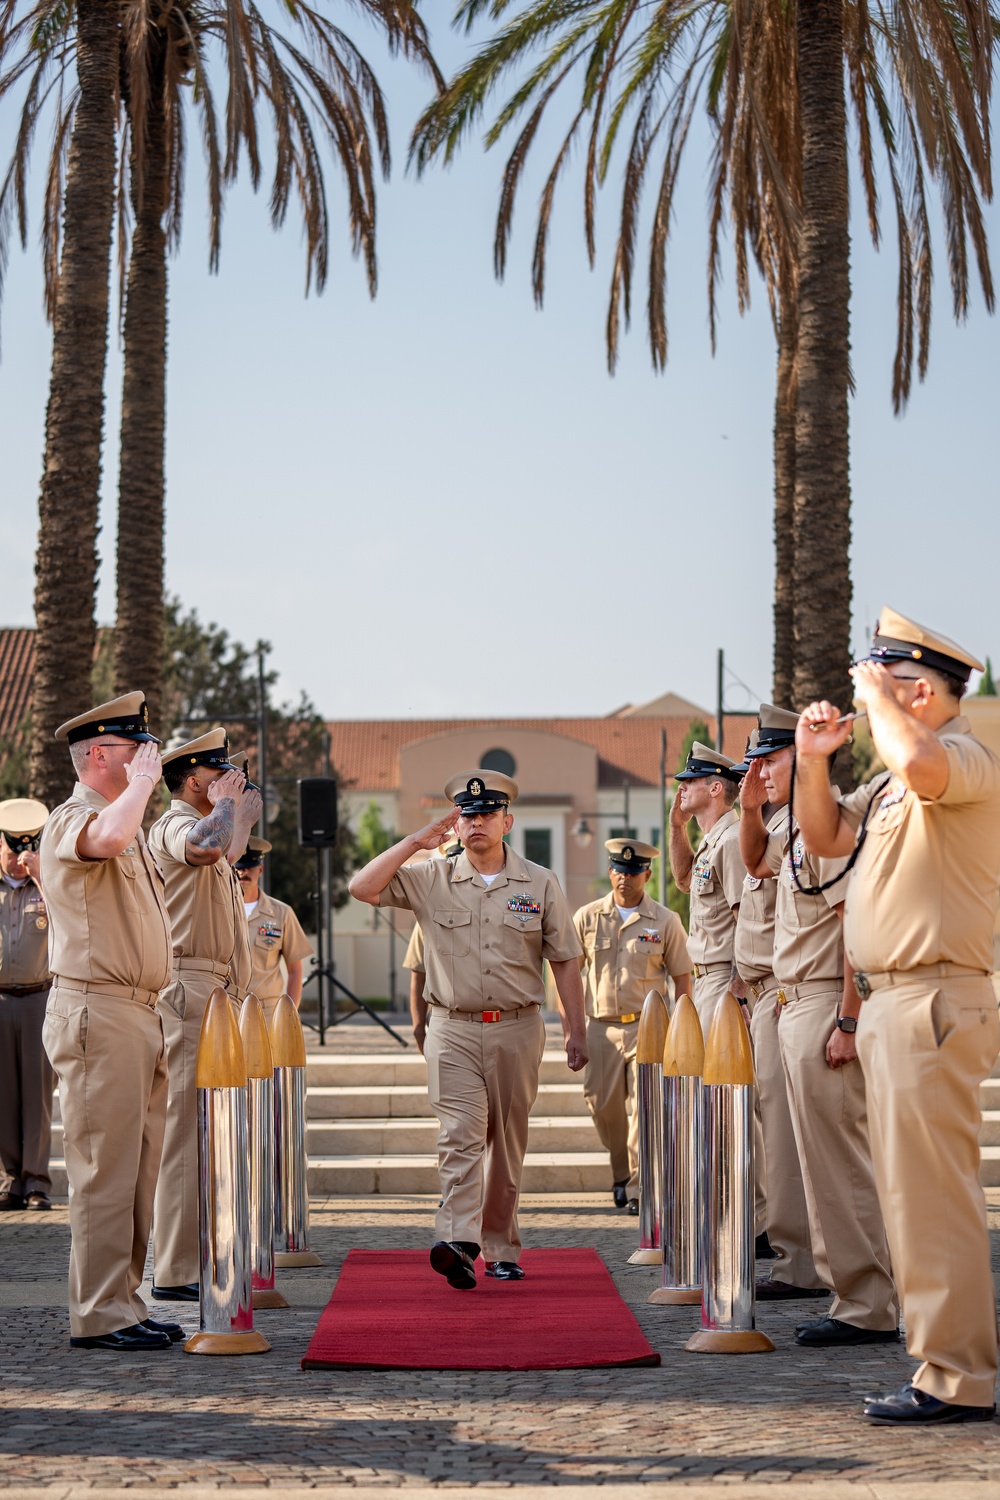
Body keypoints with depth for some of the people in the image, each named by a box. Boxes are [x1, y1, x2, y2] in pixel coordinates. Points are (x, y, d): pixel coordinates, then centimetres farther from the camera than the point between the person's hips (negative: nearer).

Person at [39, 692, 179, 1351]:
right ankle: (100, 1315, -3)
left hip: (139, 1015, 10)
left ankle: (124, 1303, 18)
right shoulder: (72, 820, -11)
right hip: (97, 1013, -10)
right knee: (106, 1171, -7)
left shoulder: (132, 827, 21)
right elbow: (109, 836, -37)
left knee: (137, 1168, 12)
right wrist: (142, 781, -19)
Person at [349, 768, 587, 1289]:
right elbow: (362, 888, -5)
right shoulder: (430, 880, 4)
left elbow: (564, 961, 7)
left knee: (508, 1144, 7)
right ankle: (459, 1243, -26)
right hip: (454, 1030, -1)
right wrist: (415, 842, -7)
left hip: (517, 1030, 1)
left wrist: (576, 1030, 2)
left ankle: (501, 1249, 16)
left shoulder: (540, 884, 5)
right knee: (460, 1134, -15)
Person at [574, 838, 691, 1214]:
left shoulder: (665, 921, 2)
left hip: (648, 1027, -2)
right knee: (603, 1105, 5)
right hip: (601, 1027, 2)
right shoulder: (587, 917, 5)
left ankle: (639, 1189, -6)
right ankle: (621, 1175, 26)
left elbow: (682, 978, 7)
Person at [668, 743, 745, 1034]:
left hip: (725, 979, -11)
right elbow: (685, 879, 38)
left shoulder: (731, 841, -16)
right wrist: (677, 826, 25)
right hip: (706, 979, 11)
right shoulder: (711, 843, 16)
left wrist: (737, 987, -23)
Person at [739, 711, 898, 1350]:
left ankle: (869, 1308, -7)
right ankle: (853, 1296, 18)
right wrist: (750, 808, 20)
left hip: (827, 1006, -11)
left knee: (838, 1156, -10)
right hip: (795, 1005, 11)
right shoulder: (795, 832, 16)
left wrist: (847, 1022, -26)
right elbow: (756, 863, 38)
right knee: (822, 1154, 13)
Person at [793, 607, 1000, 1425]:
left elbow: (921, 763, -35)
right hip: (888, 1003, 11)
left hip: (932, 1003, -11)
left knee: (931, 1190, -10)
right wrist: (812, 763, 11)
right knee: (915, 1190, 14)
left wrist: (877, 694, -17)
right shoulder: (893, 782, 19)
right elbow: (828, 837, 27)